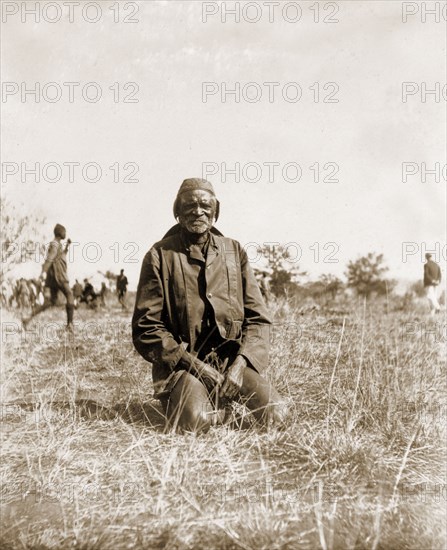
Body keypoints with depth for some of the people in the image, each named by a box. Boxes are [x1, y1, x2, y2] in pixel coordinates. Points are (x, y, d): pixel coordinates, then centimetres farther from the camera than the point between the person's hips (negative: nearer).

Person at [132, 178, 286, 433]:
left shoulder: (235, 251, 9)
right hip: (181, 361, -3)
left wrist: (240, 362, -10)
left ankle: (223, 397, 14)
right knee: (197, 420, -29)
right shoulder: (160, 255, -1)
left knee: (275, 414, -16)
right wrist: (194, 365, -13)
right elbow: (146, 327, -4)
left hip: (232, 358, 3)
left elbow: (258, 317, 7)